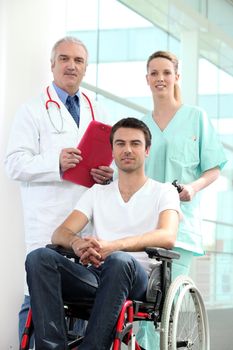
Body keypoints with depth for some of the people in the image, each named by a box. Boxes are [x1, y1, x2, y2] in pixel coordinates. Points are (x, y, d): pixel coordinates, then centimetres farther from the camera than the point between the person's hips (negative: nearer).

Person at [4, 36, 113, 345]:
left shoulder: (98, 113, 21)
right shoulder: (33, 110, 6)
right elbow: (15, 164, -5)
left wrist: (109, 173, -1)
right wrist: (56, 163, -20)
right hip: (47, 224, -4)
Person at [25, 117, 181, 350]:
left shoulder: (163, 192, 11)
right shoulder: (97, 193, 23)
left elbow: (167, 237, -11)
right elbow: (59, 234, 10)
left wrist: (113, 246, -27)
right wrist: (77, 243, -17)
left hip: (137, 279, -4)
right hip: (94, 275, 4)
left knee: (119, 260, -39)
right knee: (39, 257, -23)